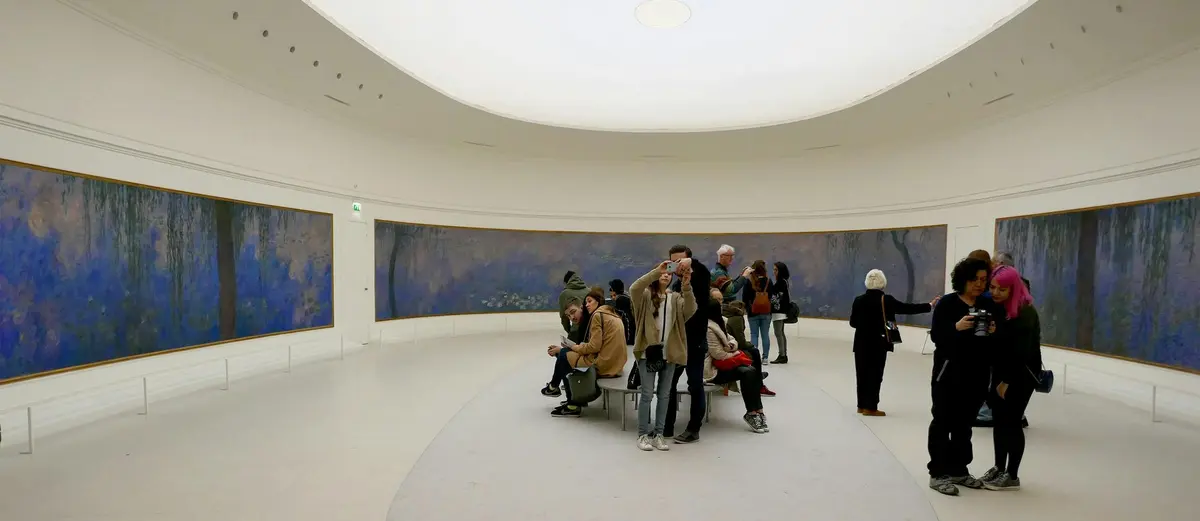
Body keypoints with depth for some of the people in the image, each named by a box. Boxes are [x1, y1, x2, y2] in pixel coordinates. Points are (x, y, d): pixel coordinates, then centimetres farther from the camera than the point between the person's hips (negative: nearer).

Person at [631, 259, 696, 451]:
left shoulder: (676, 298, 9)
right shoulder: (646, 295, 0)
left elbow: (690, 310, -10)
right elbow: (634, 288, -23)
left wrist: (686, 286, -24)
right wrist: (657, 270, -28)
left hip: (669, 353, 4)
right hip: (649, 352, -4)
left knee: (664, 395, 10)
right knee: (647, 394, 3)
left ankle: (658, 434, 21)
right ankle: (643, 435, 14)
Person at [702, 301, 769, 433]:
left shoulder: (718, 322, 10)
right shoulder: (708, 328, -21)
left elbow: (727, 338, 18)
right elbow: (718, 354, -21)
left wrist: (733, 343, -6)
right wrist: (734, 353, -6)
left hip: (720, 363, 9)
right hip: (712, 370, -9)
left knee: (752, 371, -10)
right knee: (748, 372, -24)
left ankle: (756, 411, -7)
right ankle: (753, 412, -12)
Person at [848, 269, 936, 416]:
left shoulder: (859, 300, -4)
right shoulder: (887, 300, -11)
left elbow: (853, 322, -1)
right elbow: (908, 308, -3)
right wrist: (929, 305, 8)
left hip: (862, 344, 3)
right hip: (878, 344, -3)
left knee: (862, 374, 12)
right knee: (875, 374, 5)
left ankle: (862, 405, 19)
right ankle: (870, 408, 10)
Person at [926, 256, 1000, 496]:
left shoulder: (989, 305, 7)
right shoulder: (947, 303, -7)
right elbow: (935, 335, -12)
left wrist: (993, 332, -12)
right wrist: (957, 327, -28)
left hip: (977, 374, 5)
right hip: (949, 371, -5)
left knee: (964, 424, 15)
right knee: (943, 422, 1)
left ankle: (959, 470, 28)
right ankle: (937, 473, 8)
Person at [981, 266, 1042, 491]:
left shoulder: (1025, 312, -18)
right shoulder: (995, 306, 2)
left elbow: (1022, 352, -19)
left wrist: (1007, 381, -16)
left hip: (1022, 375, -7)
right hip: (1001, 372, 7)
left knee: (1011, 423, -1)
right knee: (999, 421, 12)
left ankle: (1012, 476, 12)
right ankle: (999, 468, 24)